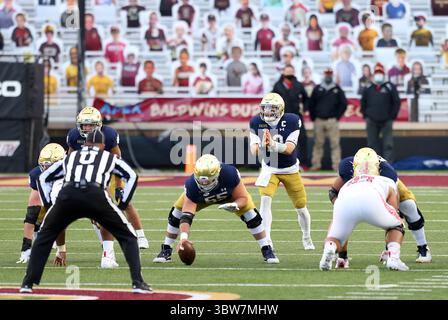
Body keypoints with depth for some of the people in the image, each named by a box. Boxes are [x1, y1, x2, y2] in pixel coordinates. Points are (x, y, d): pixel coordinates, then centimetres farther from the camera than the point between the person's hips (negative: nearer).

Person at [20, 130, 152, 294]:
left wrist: (48, 204, 36)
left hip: (67, 196, 2)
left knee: (45, 236, 24)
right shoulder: (110, 157, 32)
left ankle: (28, 282, 17)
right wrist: (123, 204, 26)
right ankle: (137, 282, 4)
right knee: (127, 237, 15)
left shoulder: (70, 157, 36)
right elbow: (132, 177, 25)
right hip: (96, 196, -2)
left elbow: (43, 178, 39)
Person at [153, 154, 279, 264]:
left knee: (251, 215, -17)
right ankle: (166, 251, 5)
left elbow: (243, 198, -28)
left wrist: (235, 205, -50)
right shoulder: (192, 184, -40)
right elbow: (186, 216, -41)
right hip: (202, 198, 1)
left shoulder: (230, 174, -43)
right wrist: (183, 237, -56)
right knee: (177, 213, -13)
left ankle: (267, 251, -1)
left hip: (231, 195, -1)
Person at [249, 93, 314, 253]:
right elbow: (254, 151, -18)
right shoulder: (257, 123, -14)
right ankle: (266, 239, -22)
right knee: (265, 200, -24)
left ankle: (307, 239, 35)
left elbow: (289, 149, -28)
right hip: (269, 169, 0)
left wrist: (272, 144, -47)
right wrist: (261, 144, -42)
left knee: (301, 207, 9)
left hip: (290, 170, 0)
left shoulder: (291, 121, -20)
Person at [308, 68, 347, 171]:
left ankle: (336, 165, -7)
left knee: (335, 143, -7)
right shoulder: (317, 89, 10)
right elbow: (311, 104, 12)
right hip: (319, 120, 2)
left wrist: (337, 116, 0)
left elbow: (343, 104, 6)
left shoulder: (337, 89, 7)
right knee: (318, 143, 3)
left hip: (332, 120, -2)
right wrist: (313, 117, 6)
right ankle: (316, 164, 8)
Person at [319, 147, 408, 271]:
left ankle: (329, 248, -14)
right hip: (372, 202, -1)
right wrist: (390, 250, 50)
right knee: (396, 226, 28)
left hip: (345, 204, 1)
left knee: (335, 238, 23)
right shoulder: (388, 183, 40)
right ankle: (393, 258, 2)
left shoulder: (347, 186, 45)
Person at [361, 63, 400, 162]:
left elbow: (396, 102, 2)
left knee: (388, 145, -6)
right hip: (372, 122, 3)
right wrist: (366, 116, 9)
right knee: (372, 144, 5)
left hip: (386, 121, -3)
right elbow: (363, 103, 18)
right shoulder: (368, 89, 8)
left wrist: (392, 116, -3)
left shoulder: (390, 87, 1)